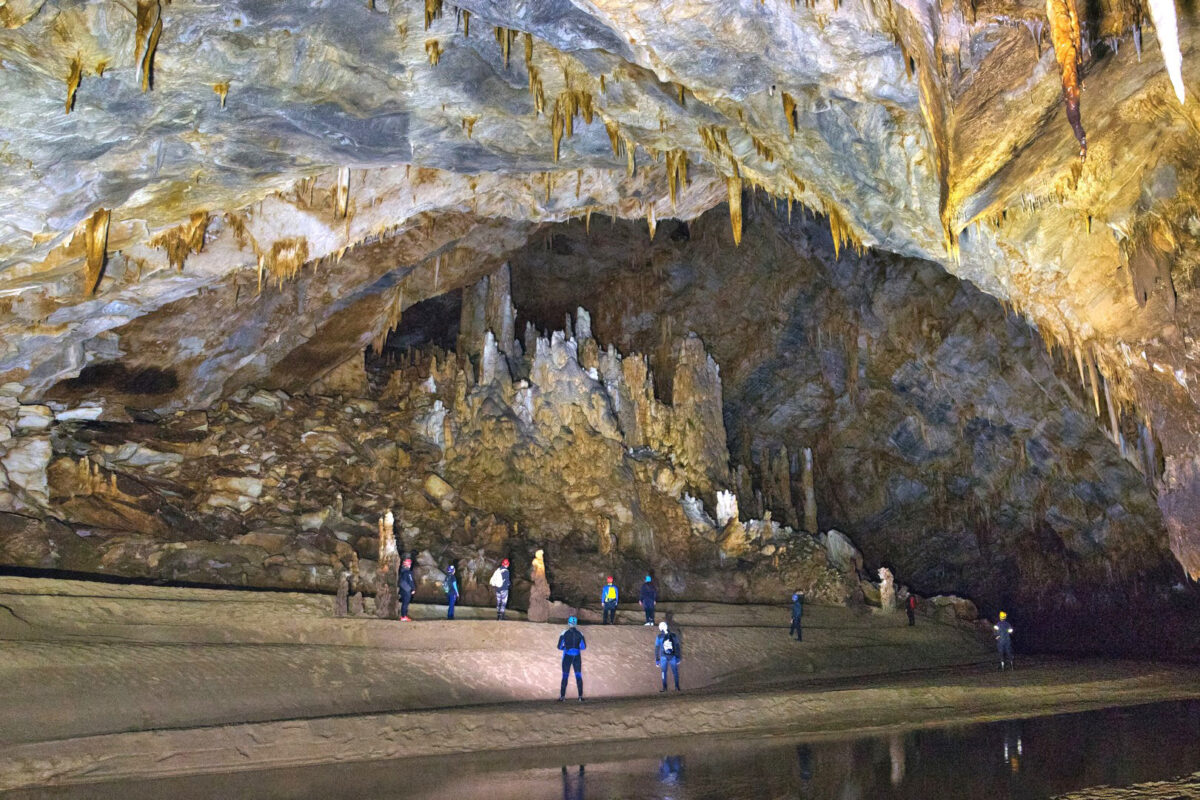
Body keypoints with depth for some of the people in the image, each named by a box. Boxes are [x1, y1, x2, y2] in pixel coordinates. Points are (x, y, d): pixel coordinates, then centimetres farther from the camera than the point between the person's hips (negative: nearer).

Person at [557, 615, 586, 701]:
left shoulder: (564, 633, -6)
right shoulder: (580, 633, 0)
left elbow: (559, 647, -5)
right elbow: (583, 647, 3)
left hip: (567, 656, -1)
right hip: (577, 656, 1)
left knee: (565, 676, 6)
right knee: (578, 676, 8)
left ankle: (562, 696, 3)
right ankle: (580, 696, 5)